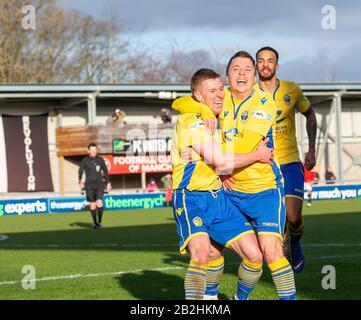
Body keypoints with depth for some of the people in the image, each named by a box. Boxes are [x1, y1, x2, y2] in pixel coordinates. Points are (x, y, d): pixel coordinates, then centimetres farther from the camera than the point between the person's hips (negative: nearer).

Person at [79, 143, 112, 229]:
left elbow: (105, 171, 15)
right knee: (92, 204, 3)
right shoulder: (84, 161, 1)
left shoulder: (100, 160, 6)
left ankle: (100, 221, -1)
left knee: (99, 203, -14)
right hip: (89, 186, 0)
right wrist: (80, 182, -20)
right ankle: (95, 223, 16)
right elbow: (80, 172, -5)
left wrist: (108, 183, 13)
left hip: (99, 185, 0)